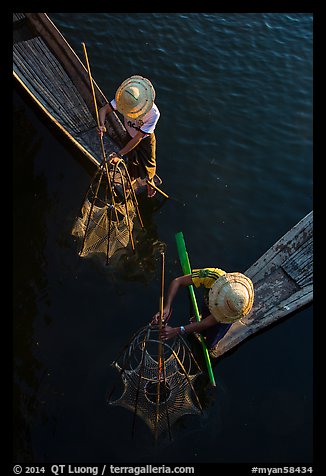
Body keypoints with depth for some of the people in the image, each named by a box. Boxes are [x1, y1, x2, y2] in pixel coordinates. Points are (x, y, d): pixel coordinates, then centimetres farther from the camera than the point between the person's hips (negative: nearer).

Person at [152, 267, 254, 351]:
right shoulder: (212, 275, -43)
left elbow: (205, 324, -38)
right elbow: (177, 281, -37)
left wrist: (176, 331, -42)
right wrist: (166, 308, -47)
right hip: (208, 303, 2)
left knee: (209, 345, 4)